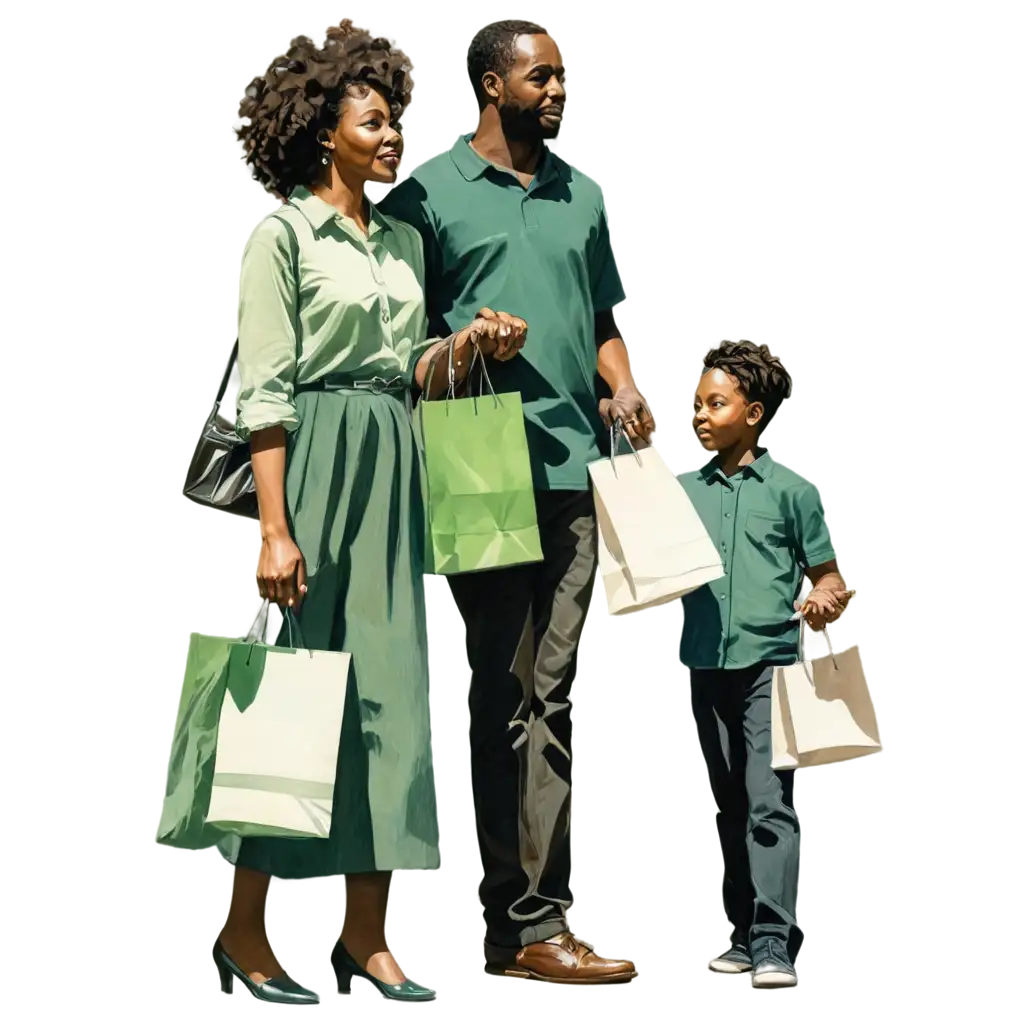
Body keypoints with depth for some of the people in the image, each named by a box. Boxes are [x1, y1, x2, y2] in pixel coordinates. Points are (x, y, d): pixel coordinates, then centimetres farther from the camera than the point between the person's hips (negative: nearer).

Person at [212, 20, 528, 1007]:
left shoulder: (402, 239, 16)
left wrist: (467, 344, 0)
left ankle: (365, 932, 7)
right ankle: (242, 927, 6)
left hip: (392, 469, 7)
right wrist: (274, 528, -17)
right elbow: (264, 390, -11)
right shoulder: (282, 234, -5)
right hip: (314, 461, -7)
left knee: (386, 684, 3)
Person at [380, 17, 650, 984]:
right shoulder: (427, 190, 3)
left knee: (552, 693, 3)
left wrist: (623, 388, 5)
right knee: (501, 694, -2)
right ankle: (526, 923, 3)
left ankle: (527, 916, 6)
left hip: (573, 467, 5)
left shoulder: (584, 195, 18)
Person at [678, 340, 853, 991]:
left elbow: (827, 572, 4)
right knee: (729, 807, 11)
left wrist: (824, 600, -17)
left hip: (770, 661, -4)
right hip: (708, 664, 4)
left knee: (770, 803, -11)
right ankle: (740, 935, 19)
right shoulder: (684, 487, 11)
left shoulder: (790, 487, 0)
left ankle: (773, 943, -13)